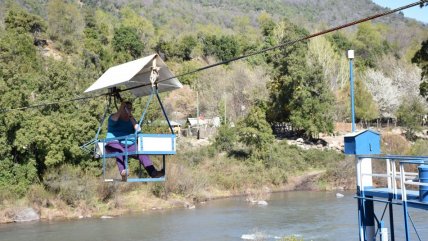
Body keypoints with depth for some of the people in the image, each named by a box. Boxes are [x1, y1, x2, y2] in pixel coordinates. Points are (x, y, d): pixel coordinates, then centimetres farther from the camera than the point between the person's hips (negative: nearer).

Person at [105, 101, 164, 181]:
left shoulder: (131, 120, 17)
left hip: (129, 146, 4)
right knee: (120, 150, -40)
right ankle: (123, 172, -57)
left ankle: (153, 172, -43)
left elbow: (138, 129, 0)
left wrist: (132, 118, -9)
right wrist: (121, 108, -27)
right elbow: (114, 120, -22)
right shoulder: (113, 117, 4)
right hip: (114, 144, -4)